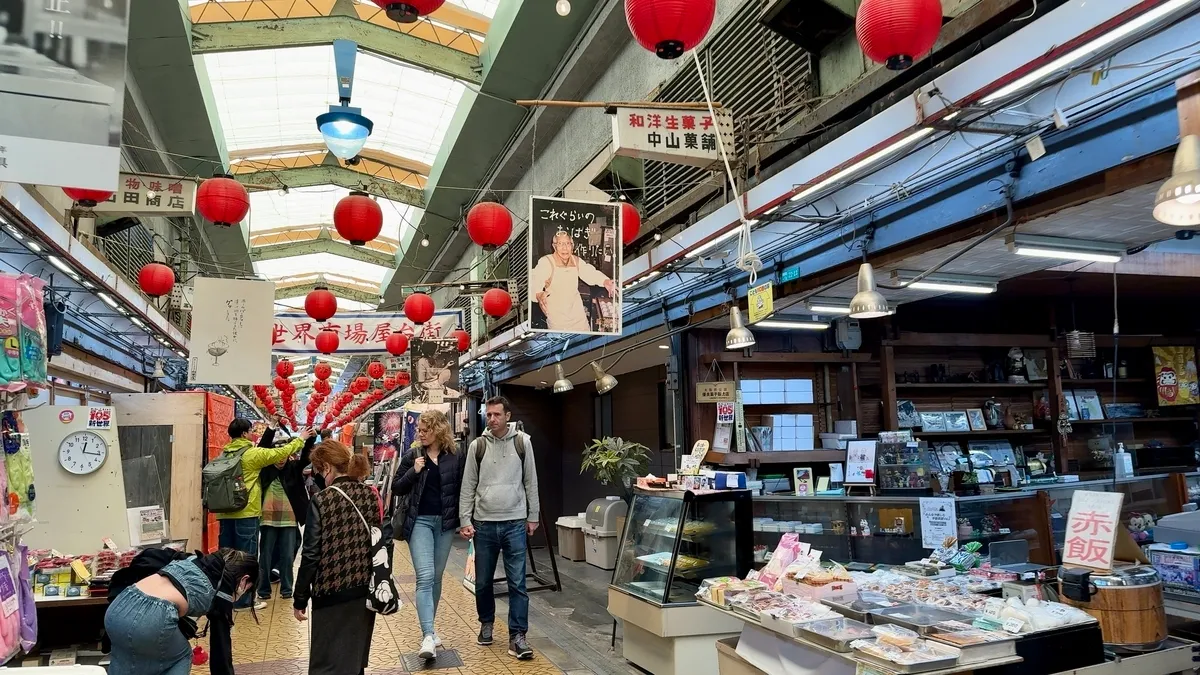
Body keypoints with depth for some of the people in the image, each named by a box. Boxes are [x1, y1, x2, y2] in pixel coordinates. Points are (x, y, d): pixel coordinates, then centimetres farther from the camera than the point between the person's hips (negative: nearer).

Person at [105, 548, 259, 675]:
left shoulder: (196, 560, 28)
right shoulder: (222, 594, 12)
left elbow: (150, 555, 18)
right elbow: (221, 648, 16)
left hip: (116, 609, 6)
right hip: (149, 620, -6)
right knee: (181, 657, 25)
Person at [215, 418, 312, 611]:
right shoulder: (252, 453, -10)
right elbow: (281, 453, -1)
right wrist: (301, 439, 12)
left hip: (226, 513, 7)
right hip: (246, 513, -7)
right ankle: (243, 600, 5)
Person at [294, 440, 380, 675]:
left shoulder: (321, 500, -13)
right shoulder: (370, 494, 1)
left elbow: (311, 555, -12)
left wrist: (300, 599, -3)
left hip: (333, 592, -5)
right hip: (364, 589, 5)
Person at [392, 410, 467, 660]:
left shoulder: (457, 456, 0)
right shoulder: (412, 456, 1)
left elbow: (462, 489, 6)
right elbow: (396, 488, 3)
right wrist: (414, 471, -13)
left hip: (445, 522, 1)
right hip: (419, 521, -1)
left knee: (436, 577, 11)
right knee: (425, 576, -12)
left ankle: (428, 628, 27)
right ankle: (428, 636, -15)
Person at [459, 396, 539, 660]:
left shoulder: (522, 442, 0)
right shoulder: (477, 445, 1)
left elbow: (530, 481, 6)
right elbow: (468, 486, 4)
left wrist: (533, 516, 5)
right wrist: (465, 520, -2)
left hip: (514, 523, -1)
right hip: (484, 524, 1)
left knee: (517, 583, -2)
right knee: (483, 582, 12)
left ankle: (517, 636, 6)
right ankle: (486, 623, 35)